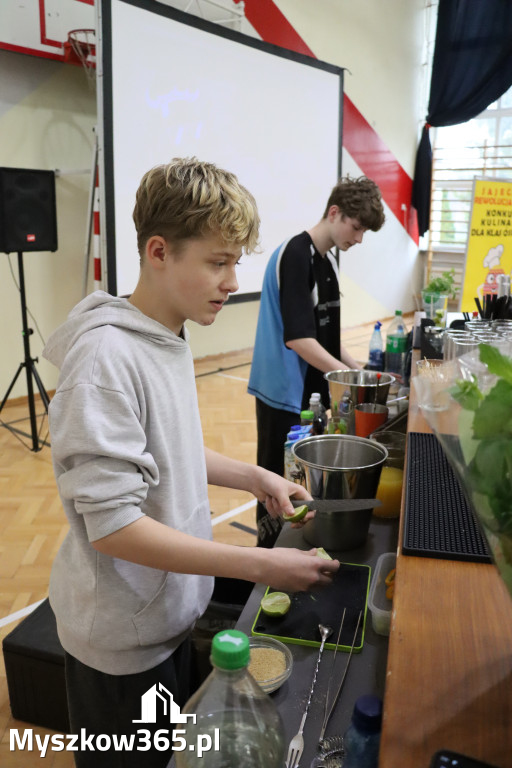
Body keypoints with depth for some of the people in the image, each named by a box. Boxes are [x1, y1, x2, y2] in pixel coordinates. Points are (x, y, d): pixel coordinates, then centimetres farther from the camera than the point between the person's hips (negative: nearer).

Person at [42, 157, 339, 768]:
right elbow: (112, 525, -29)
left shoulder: (170, 337, 0)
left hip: (172, 613, 8)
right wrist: (260, 566, -27)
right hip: (123, 639, -7)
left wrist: (252, 476, -1)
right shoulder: (106, 357, -28)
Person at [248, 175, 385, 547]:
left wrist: (355, 367, 6)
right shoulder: (296, 255, -16)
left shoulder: (328, 261, 11)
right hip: (286, 391, -9)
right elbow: (298, 338, -24)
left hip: (313, 389, 9)